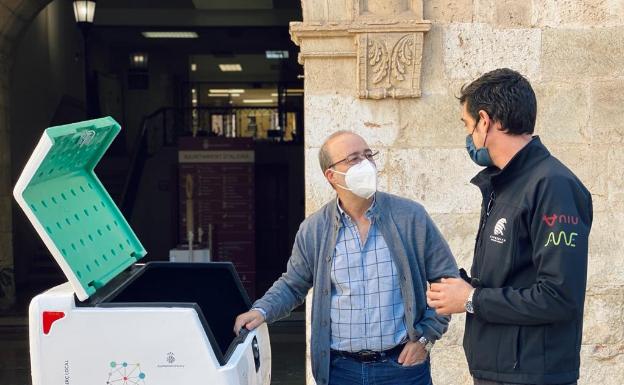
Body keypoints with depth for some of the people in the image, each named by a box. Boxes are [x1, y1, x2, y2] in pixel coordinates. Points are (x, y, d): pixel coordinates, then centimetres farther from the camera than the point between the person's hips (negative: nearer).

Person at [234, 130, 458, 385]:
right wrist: (262, 311, -6)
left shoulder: (411, 216, -3)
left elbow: (447, 278, 3)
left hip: (403, 364, -1)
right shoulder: (312, 230, 0)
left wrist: (426, 336, -3)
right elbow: (292, 286, 12)